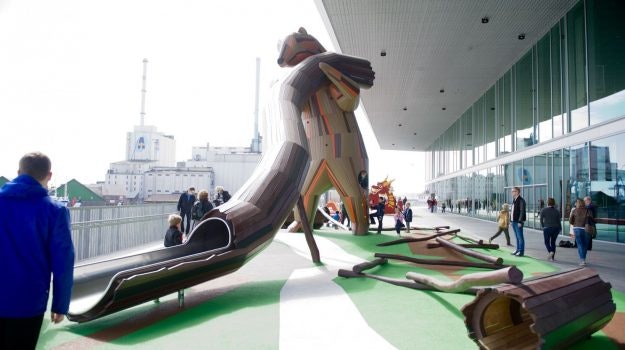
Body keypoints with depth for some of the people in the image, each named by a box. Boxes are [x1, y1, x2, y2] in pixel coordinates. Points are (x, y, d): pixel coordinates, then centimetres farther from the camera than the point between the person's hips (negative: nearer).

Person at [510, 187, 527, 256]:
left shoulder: (521, 200, -12)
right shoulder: (514, 200, 15)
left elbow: (522, 211, -17)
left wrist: (520, 221, -20)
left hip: (518, 222, -9)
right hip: (514, 221, 9)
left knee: (520, 236, -4)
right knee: (517, 237, 14)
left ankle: (521, 251, 1)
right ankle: (518, 250, 22)